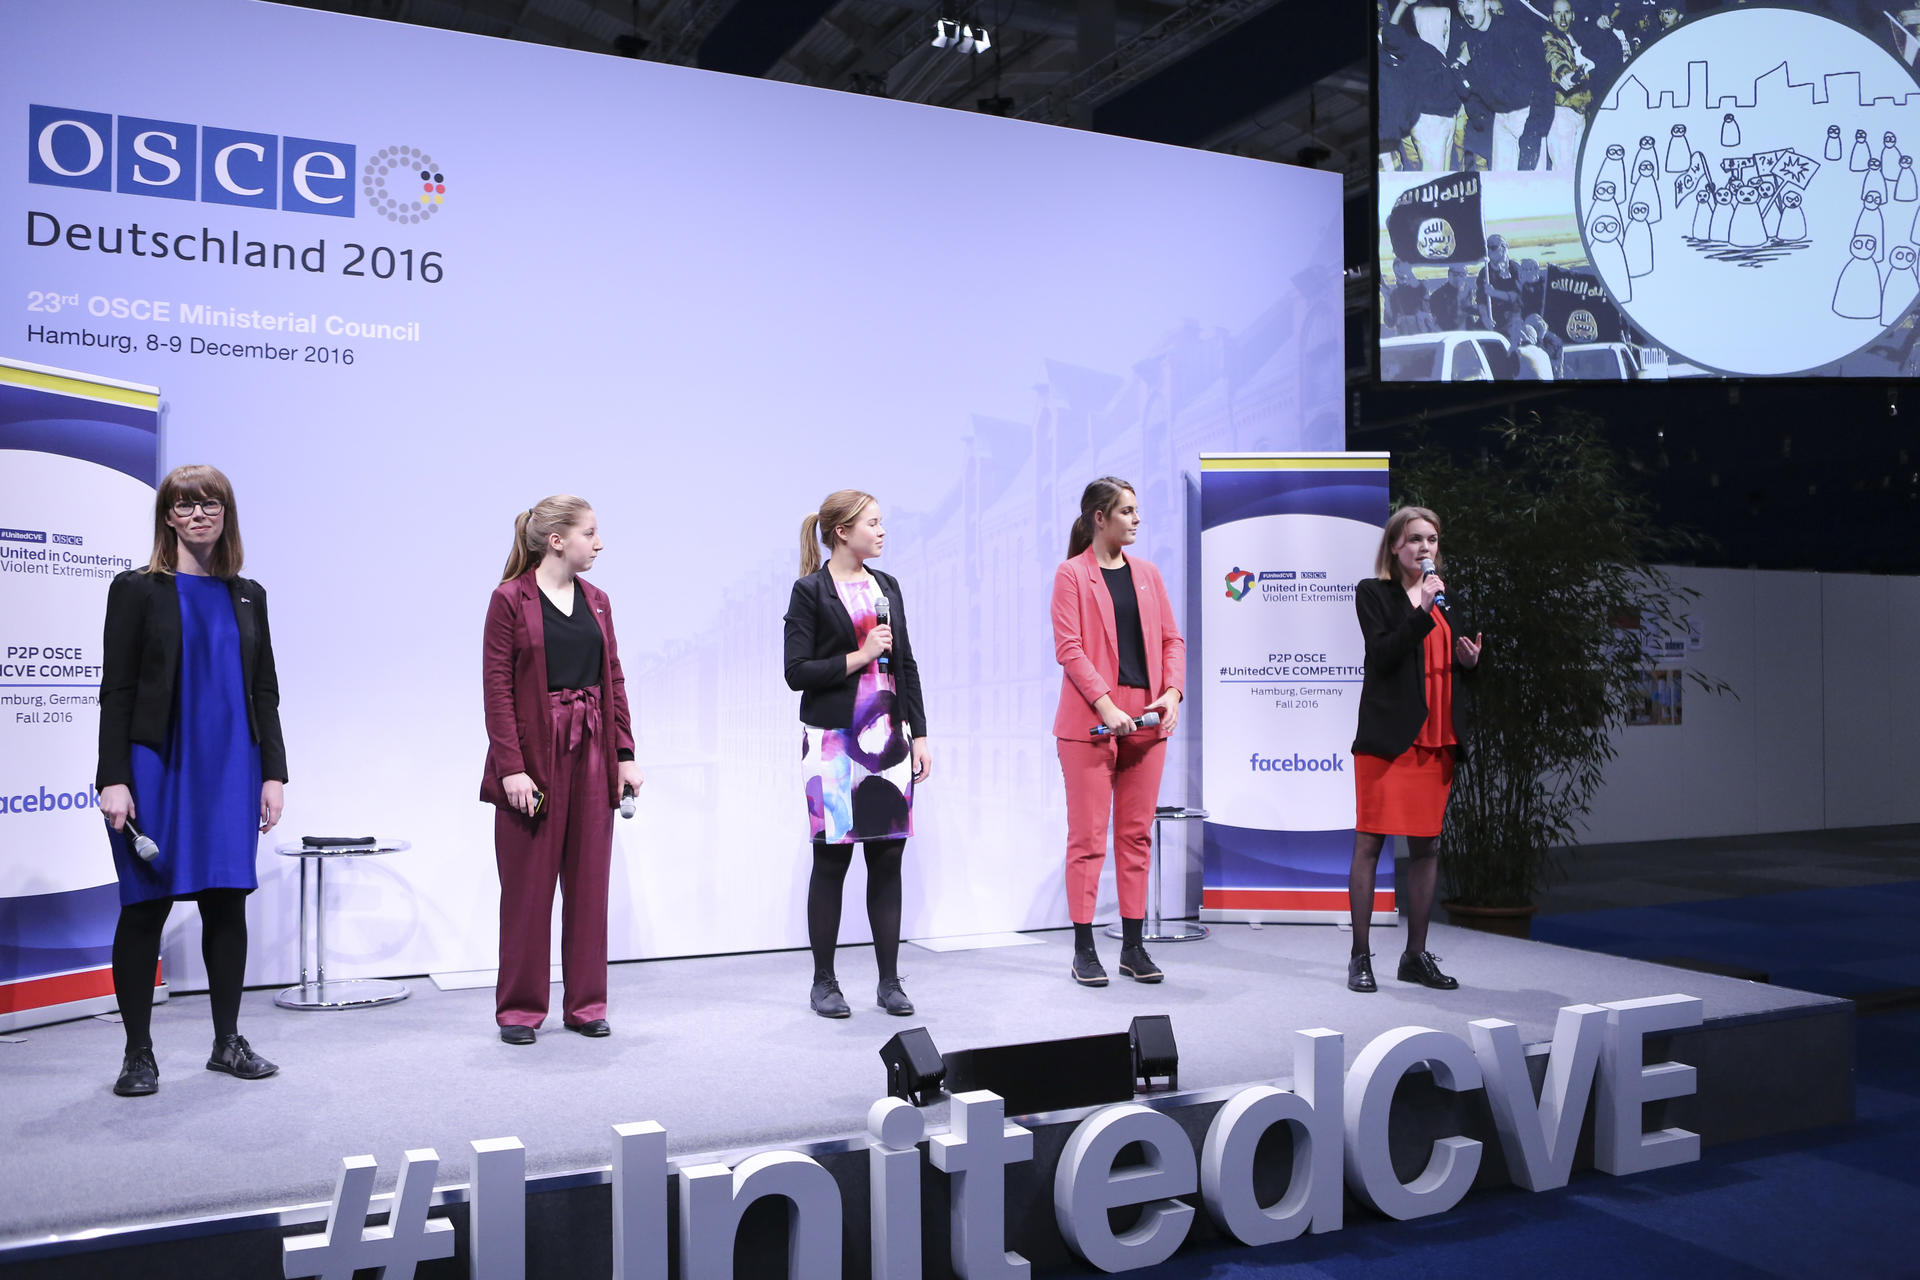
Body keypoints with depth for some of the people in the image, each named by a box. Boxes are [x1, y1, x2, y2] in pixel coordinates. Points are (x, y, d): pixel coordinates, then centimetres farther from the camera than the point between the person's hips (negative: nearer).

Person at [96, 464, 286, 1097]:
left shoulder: (247, 595, 12)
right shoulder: (137, 589, 1)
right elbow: (116, 690, -3)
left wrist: (273, 772, 6)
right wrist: (113, 778, -11)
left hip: (231, 772, 3)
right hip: (157, 770, -3)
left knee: (227, 902, 6)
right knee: (146, 907, 1)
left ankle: (228, 1042, 17)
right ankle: (138, 1053, 12)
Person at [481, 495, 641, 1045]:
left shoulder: (596, 600, 11)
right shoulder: (510, 599, -6)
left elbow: (614, 680, 12)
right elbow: (497, 688, -9)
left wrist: (625, 755, 5)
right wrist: (511, 767, -16)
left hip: (592, 754, 5)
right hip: (534, 755, -5)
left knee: (589, 883, 9)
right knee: (528, 887, 4)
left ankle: (585, 1004, 19)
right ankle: (520, 1009, 16)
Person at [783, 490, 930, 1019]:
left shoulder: (887, 587, 12)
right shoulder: (810, 592, -4)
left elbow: (906, 665, 13)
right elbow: (797, 672, -9)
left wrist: (919, 735, 9)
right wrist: (859, 657, -13)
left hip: (889, 737, 5)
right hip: (834, 740, -5)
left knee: (888, 858, 4)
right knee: (831, 858, 1)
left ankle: (889, 980, 13)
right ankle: (824, 981, 14)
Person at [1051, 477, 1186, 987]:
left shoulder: (1147, 573, 14)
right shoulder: (1072, 574, -2)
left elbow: (1171, 639, 13)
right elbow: (1068, 648, -9)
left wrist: (1172, 692, -4)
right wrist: (1105, 705, -18)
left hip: (1145, 720, 5)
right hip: (1090, 720, -5)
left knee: (1137, 834, 9)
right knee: (1088, 836, -1)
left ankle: (1133, 945, 17)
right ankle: (1083, 949, 6)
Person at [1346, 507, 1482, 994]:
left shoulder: (1443, 598, 18)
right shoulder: (1373, 593, 0)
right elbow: (1382, 655, -13)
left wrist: (1469, 659, 3)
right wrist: (1421, 611, -19)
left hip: (1436, 738, 6)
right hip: (1387, 735, -6)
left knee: (1427, 846, 8)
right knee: (1369, 843, -4)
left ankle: (1416, 954, 16)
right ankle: (1360, 956, 2)